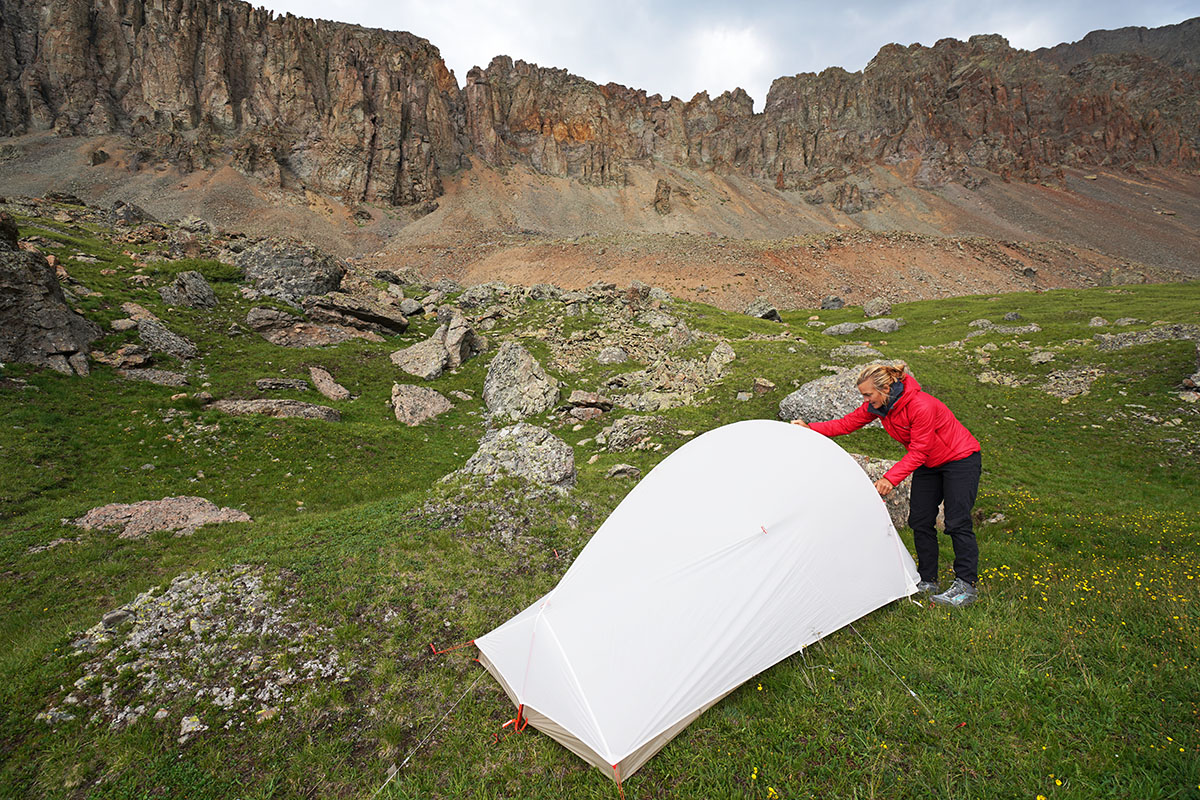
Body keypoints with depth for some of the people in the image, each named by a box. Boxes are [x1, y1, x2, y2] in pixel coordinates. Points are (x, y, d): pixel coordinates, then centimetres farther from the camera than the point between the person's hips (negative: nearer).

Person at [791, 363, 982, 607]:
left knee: (957, 522, -7)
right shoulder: (878, 405, -13)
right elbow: (847, 424, -5)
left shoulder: (922, 406, -34)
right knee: (920, 521, 4)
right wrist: (810, 428, -14)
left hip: (961, 459, -7)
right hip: (929, 464, 7)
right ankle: (927, 581, 15)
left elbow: (918, 452, -30)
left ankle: (966, 586, 6)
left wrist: (890, 478, -37)